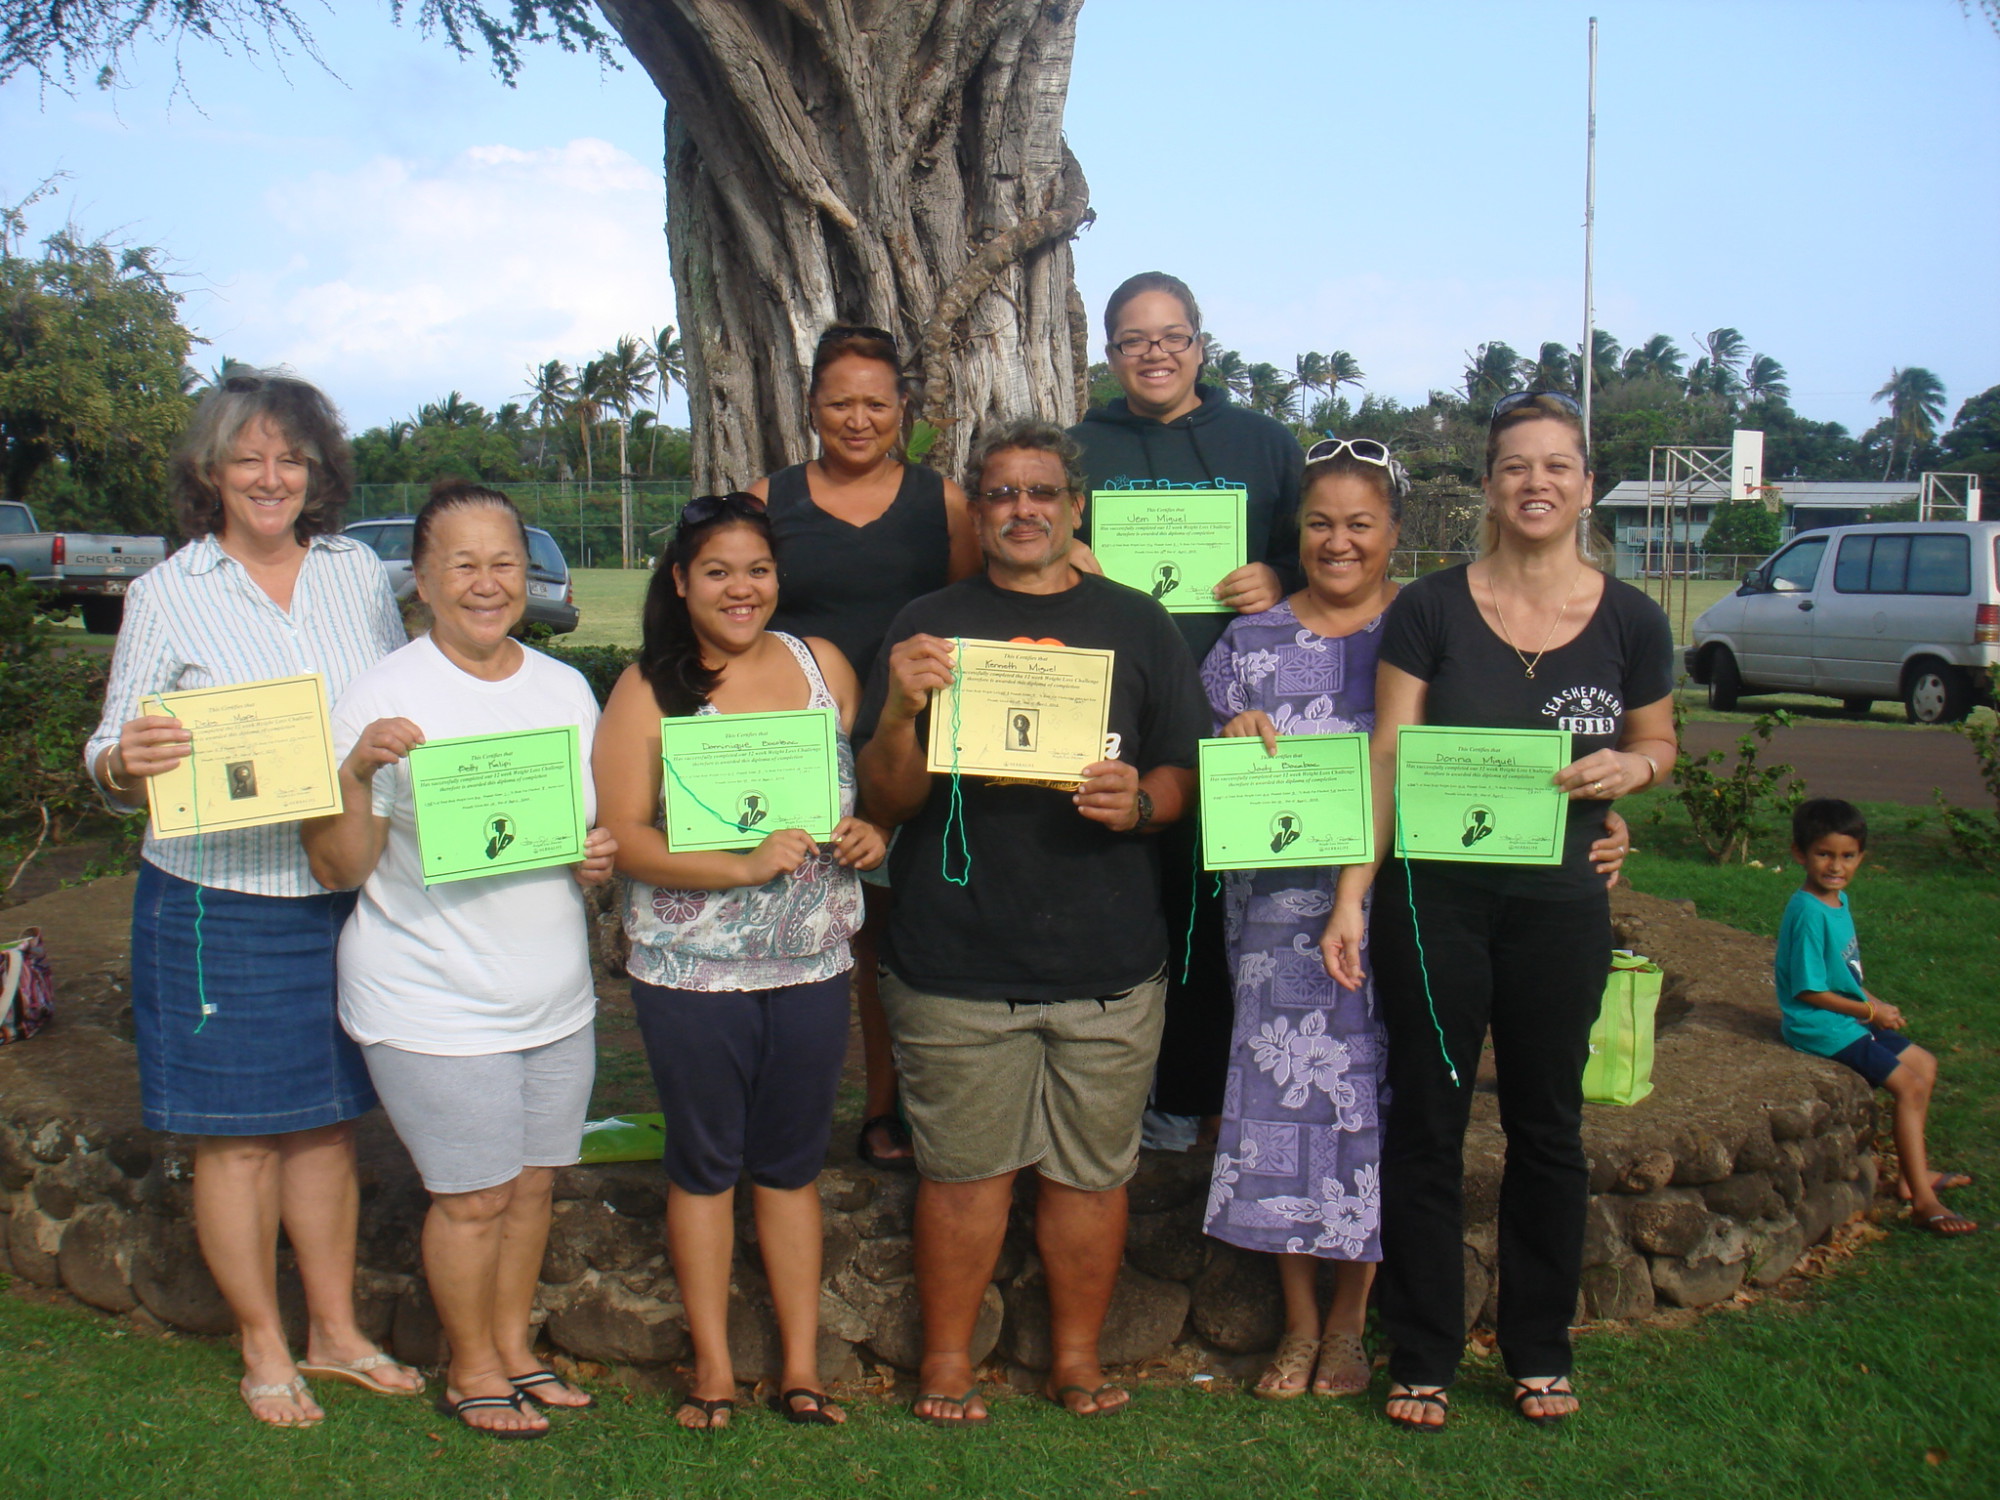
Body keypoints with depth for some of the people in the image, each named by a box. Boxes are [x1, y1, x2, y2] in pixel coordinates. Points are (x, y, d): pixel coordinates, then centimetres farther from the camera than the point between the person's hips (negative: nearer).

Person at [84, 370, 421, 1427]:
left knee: (328, 1120, 15)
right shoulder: (167, 593, -3)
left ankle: (334, 1331, 30)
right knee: (238, 1133, 7)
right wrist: (128, 762, -24)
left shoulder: (358, 572, 5)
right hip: (217, 904, -3)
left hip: (348, 895, 3)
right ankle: (263, 1349, 25)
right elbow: (113, 766, -3)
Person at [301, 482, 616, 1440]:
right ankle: (471, 1370, 26)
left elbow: (598, 818, 17)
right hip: (436, 1003, -5)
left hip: (556, 996, 5)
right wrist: (358, 770, -29)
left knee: (532, 1181, 16)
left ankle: (513, 1343, 36)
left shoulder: (565, 687, 6)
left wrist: (601, 858, -5)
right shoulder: (384, 698, -11)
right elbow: (338, 868, -13)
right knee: (474, 1194, 4)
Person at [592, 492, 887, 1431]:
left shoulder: (821, 664, 4)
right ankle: (712, 1367, 27)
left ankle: (802, 1364, 26)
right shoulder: (647, 690, -5)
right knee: (704, 1164, 12)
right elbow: (623, 838, -13)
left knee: (793, 1164, 14)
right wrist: (747, 866, -23)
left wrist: (872, 832, -9)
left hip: (814, 967, 2)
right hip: (692, 974, -2)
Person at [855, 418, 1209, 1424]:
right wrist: (903, 712, -17)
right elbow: (885, 803, 2)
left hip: (1108, 961, 2)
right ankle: (947, 1358, 21)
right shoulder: (930, 626, 7)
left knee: (1091, 1169, 8)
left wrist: (1140, 802, -12)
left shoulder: (1134, 625, 11)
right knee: (965, 1168, 4)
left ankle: (1078, 1356, 25)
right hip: (957, 960, -1)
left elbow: (1186, 777, 10)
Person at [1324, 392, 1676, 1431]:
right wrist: (1352, 896, -12)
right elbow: (1387, 757, -5)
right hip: (1435, 900, -1)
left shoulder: (1630, 621, 0)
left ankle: (1540, 1347, 30)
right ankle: (1421, 1356, 20)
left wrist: (1629, 767, -10)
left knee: (1546, 1124, 13)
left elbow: (1658, 741, 14)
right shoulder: (1430, 609, -5)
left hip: (1560, 906, 2)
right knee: (1426, 1123, 6)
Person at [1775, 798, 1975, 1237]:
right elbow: (1809, 990, -22)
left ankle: (1914, 1172, 27)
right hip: (1821, 1026, -10)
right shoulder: (1808, 913, -24)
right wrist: (1870, 1011, -13)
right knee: (1910, 1085, -14)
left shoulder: (1839, 900, 6)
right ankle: (1922, 1201, -9)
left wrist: (1875, 1005, 3)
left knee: (1925, 1064, 18)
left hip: (1849, 1018, 10)